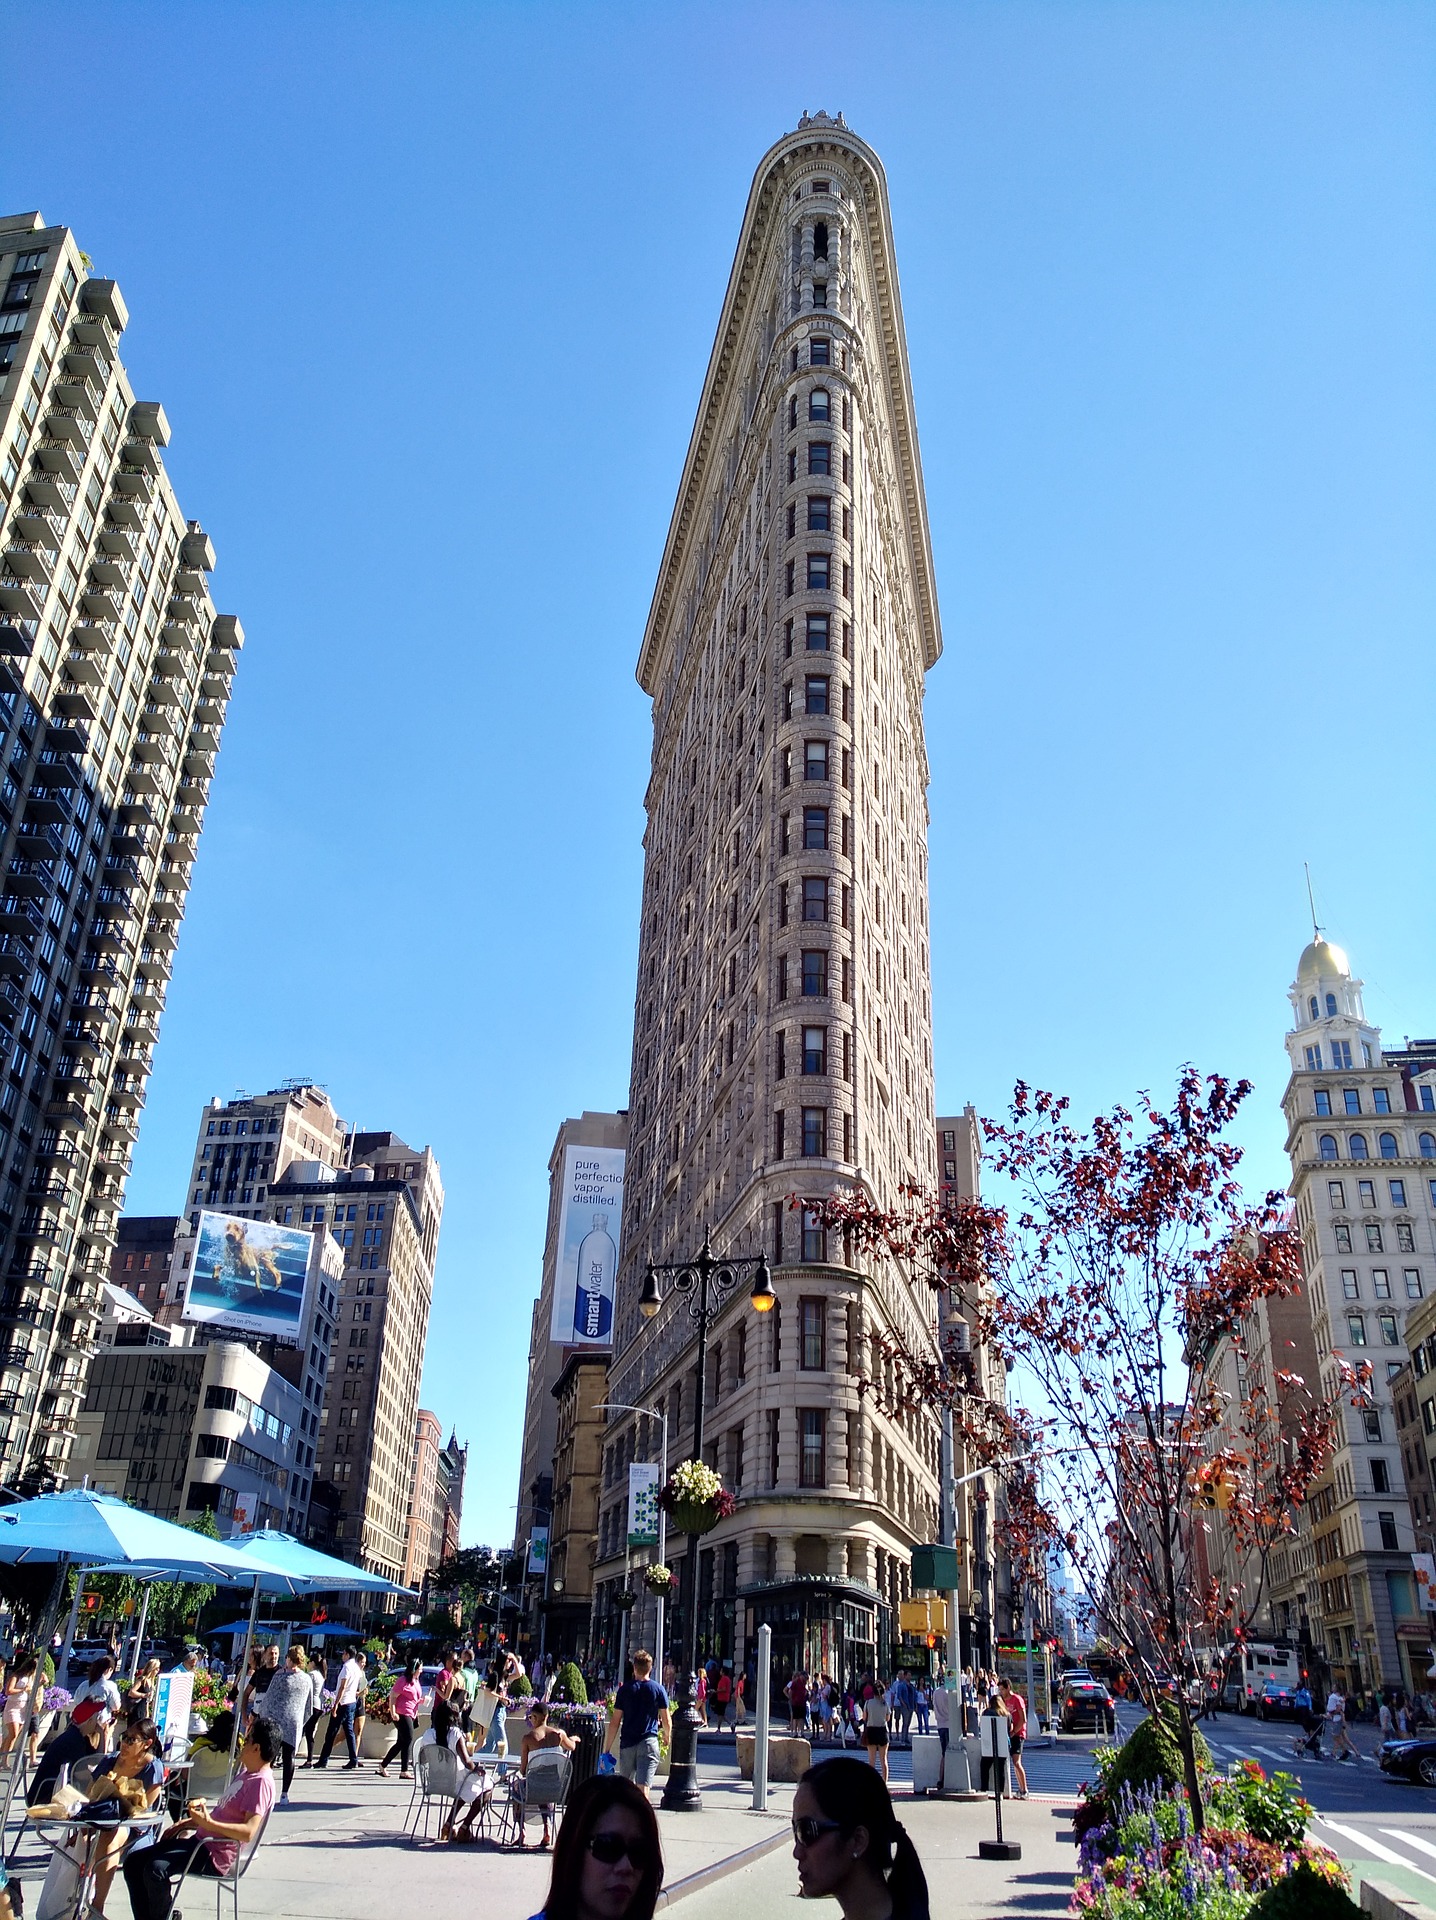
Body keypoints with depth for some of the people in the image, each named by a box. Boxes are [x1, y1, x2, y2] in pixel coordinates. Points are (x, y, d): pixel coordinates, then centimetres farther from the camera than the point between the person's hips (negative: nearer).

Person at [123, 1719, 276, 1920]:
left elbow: (248, 1831, -27)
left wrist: (209, 1823, -33)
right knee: (134, 1862, 5)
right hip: (200, 1838, 11)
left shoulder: (261, 1781, -16)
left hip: (215, 1855, -11)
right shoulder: (246, 1772, 17)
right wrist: (191, 1821, 16)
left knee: (156, 1869, -29)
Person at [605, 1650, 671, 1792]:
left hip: (627, 1743, 1)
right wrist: (667, 1737, 23)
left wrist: (607, 1748, 5)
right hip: (649, 1743, -1)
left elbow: (615, 1722, 0)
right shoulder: (658, 1689, 0)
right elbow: (667, 1721, 3)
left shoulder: (625, 1689, 2)